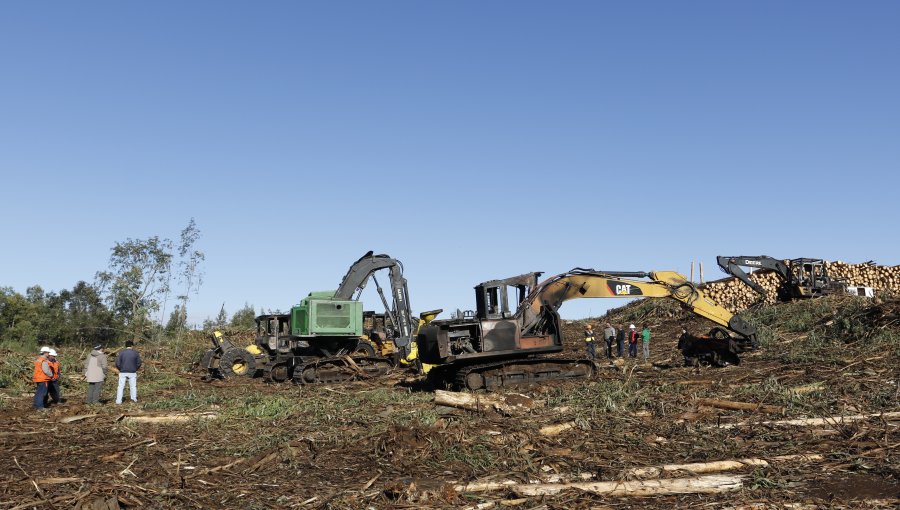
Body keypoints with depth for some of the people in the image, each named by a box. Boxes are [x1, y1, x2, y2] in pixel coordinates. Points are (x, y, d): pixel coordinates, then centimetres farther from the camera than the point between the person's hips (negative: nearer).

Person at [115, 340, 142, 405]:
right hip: (132, 373, 1)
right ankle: (134, 399, 18)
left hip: (123, 372, -1)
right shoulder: (135, 353, -2)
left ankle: (118, 401, 0)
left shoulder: (121, 352, -4)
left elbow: (117, 363, -7)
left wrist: (120, 369, 11)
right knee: (133, 386, 13)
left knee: (121, 387, 3)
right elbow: (139, 363, 1)